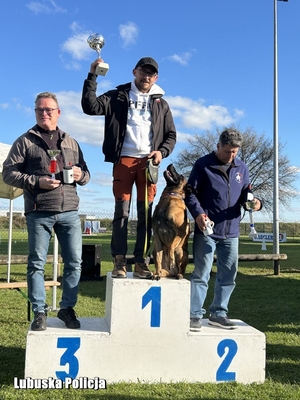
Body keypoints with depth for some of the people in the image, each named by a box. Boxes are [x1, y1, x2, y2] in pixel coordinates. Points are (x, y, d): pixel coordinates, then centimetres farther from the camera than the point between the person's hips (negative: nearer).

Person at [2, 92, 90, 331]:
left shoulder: (71, 143, 18)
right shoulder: (25, 141, 6)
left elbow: (85, 173, 22)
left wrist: (81, 174, -3)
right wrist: (36, 182, -13)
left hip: (69, 211, 3)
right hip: (39, 213, -3)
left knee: (75, 262, 3)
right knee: (37, 263, 2)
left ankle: (67, 308, 17)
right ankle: (39, 312, 13)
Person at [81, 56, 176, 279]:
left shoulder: (161, 104, 16)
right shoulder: (118, 96, 10)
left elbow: (171, 136, 16)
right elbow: (90, 107, -3)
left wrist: (162, 152, -4)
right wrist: (92, 76, -10)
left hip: (148, 162, 2)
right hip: (124, 159, -2)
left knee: (146, 213, 0)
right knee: (121, 211, -4)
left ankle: (142, 262, 4)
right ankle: (119, 261, -1)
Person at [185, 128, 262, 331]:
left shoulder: (242, 168, 9)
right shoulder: (203, 165, -3)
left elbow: (245, 194, 14)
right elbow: (190, 193, -4)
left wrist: (254, 202, -9)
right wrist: (198, 213, -20)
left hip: (231, 232, 5)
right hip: (206, 230, -5)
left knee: (228, 275, 12)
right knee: (201, 274, -1)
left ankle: (218, 313, 25)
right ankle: (195, 314, 7)